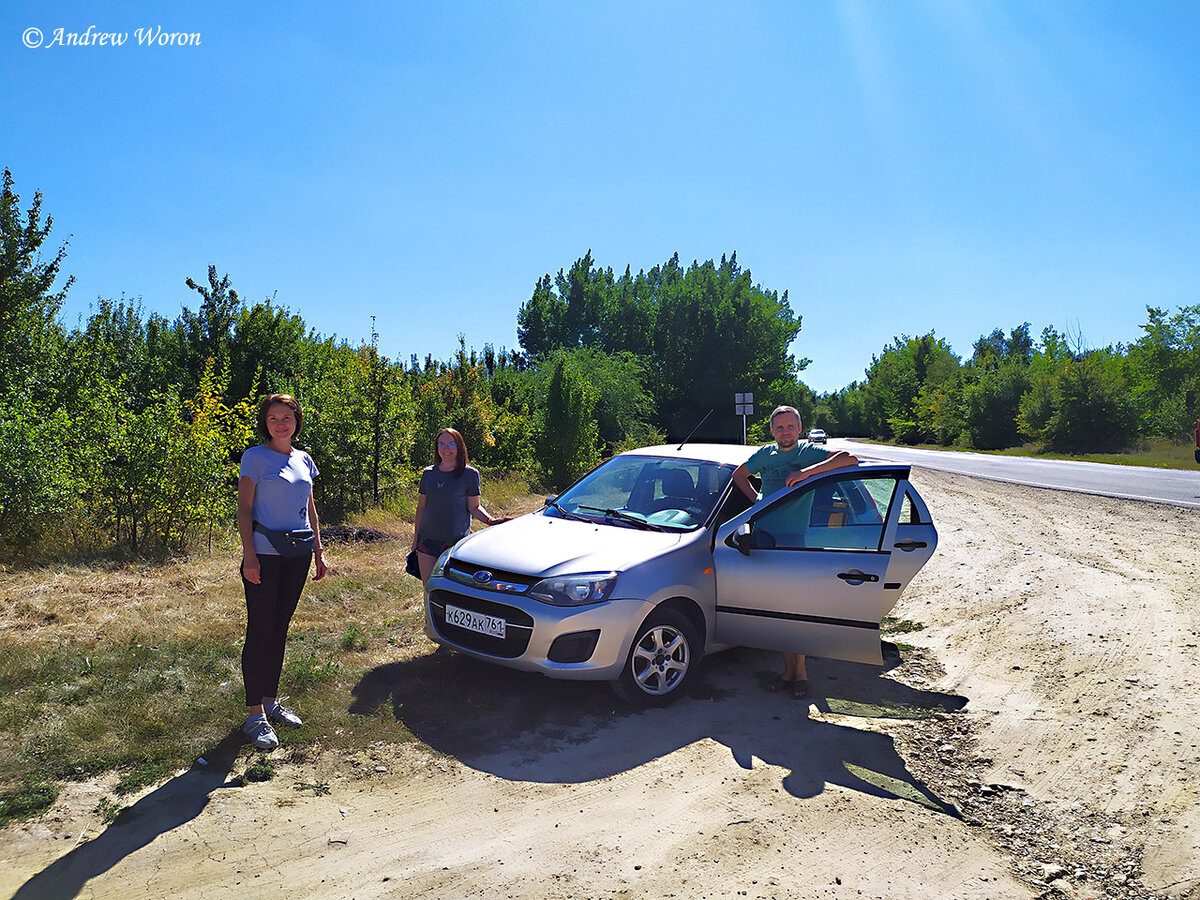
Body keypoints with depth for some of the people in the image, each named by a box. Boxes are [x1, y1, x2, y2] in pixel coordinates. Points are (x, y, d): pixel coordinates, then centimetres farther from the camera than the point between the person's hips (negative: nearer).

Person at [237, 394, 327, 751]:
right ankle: (255, 714, 2)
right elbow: (244, 509, -8)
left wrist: (319, 551, 14)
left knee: (280, 628, 12)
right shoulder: (255, 457, -4)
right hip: (264, 554, -5)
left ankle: (271, 700, 24)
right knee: (260, 631, -4)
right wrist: (249, 555, -16)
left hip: (297, 555, 6)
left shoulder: (304, 460, 12)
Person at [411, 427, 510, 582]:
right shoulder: (428, 473, 9)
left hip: (455, 540, -4)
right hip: (427, 539, 4)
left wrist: (491, 520, -19)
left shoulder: (470, 474, -2)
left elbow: (474, 507, -2)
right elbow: (421, 507, 15)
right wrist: (415, 537, 14)